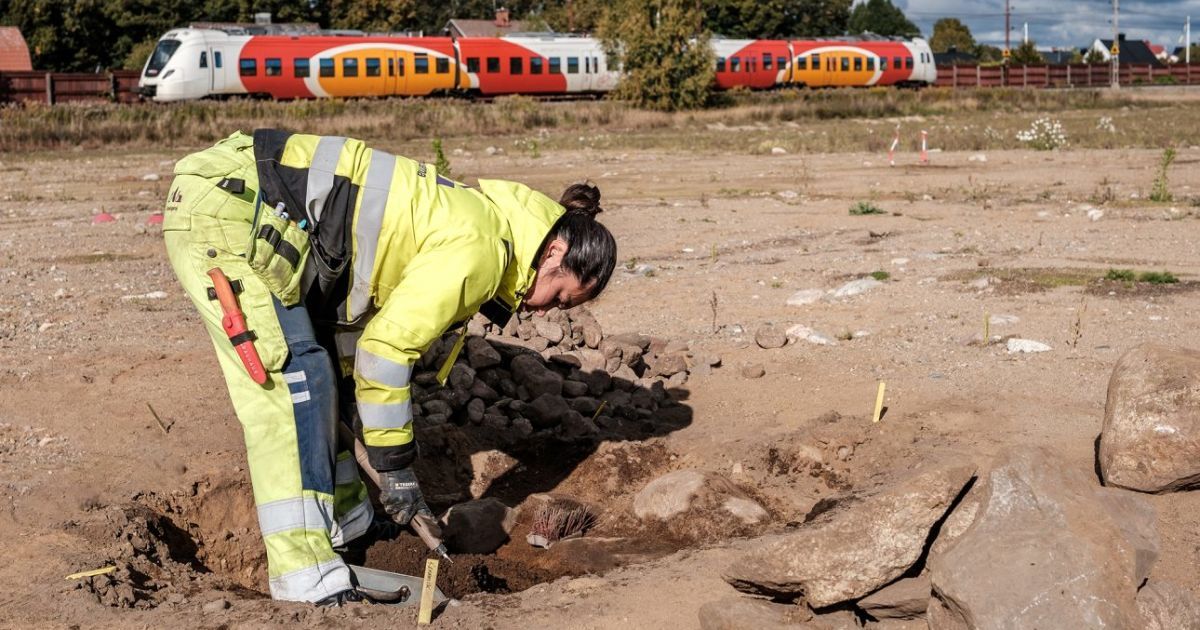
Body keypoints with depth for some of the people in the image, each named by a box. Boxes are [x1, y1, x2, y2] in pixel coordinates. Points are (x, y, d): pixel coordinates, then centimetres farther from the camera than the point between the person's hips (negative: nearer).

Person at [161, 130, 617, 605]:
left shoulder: (471, 215, 16)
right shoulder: (481, 247, -14)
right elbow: (387, 346, -14)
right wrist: (396, 464, -5)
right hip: (223, 209, -10)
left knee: (319, 364, 19)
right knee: (291, 376, -13)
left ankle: (343, 520, 33)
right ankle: (305, 578, -12)